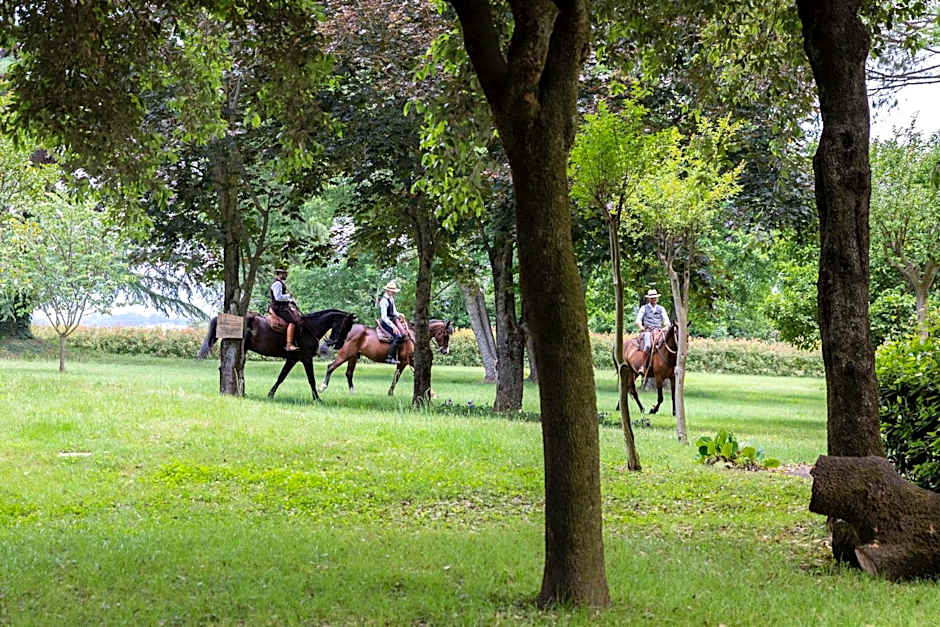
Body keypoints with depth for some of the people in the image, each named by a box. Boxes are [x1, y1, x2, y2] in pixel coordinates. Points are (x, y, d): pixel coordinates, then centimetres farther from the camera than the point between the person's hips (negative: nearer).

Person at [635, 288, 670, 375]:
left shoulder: (661, 309, 19)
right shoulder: (644, 308, 13)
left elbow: (666, 321, 11)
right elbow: (638, 320, 6)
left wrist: (666, 327, -12)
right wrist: (640, 326, -16)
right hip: (647, 331, -3)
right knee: (648, 345, -34)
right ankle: (643, 366, -30)